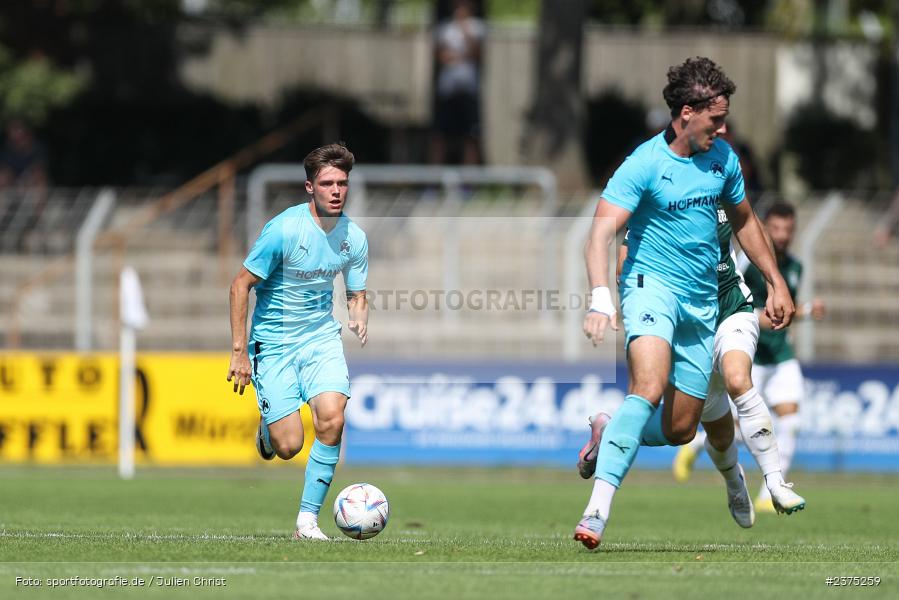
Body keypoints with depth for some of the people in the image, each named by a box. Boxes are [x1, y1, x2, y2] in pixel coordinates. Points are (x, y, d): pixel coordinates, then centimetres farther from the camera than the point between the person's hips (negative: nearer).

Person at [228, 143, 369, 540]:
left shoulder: (354, 238, -3)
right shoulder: (284, 229, -18)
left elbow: (357, 295, 11)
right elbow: (241, 285, -12)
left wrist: (359, 319, -13)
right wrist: (239, 351, -14)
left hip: (322, 336, 3)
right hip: (274, 342, -3)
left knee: (331, 419, -21)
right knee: (289, 447, -9)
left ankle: (307, 519, -9)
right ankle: (268, 425, 31)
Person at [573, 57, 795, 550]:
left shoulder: (723, 158, 7)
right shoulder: (645, 164, -13)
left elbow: (744, 221, 24)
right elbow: (602, 232, -22)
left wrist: (776, 284, 22)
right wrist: (600, 300, -37)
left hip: (703, 302, 6)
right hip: (652, 286, -6)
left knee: (679, 430, 4)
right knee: (649, 387, -32)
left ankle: (611, 432, 35)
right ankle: (598, 508, -36)